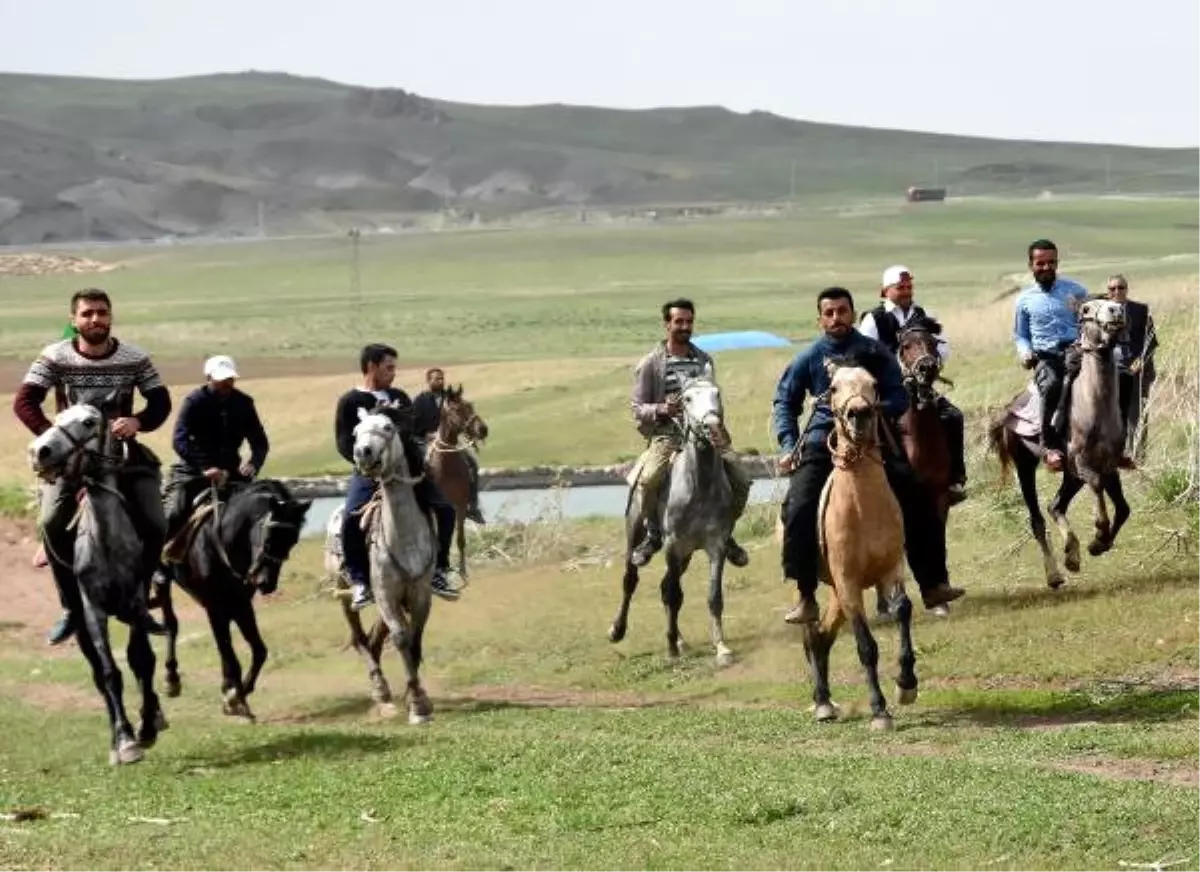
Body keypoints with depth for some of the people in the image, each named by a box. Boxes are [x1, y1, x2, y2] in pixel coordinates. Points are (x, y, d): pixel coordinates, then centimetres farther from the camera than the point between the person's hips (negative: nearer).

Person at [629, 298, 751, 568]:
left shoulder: (704, 361, 16)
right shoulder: (650, 364, 4)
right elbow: (638, 409, 2)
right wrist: (661, 409, -18)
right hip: (666, 434, -3)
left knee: (741, 481, -14)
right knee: (649, 479, -33)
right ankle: (653, 534, -9)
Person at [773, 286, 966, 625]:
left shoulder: (875, 353, 3)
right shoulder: (809, 358, 4)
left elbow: (899, 398, 2)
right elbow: (784, 402, 9)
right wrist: (790, 445, -4)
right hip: (824, 441, -1)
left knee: (919, 504, -6)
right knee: (797, 509, -20)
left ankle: (933, 585, 7)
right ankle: (807, 599, -11)